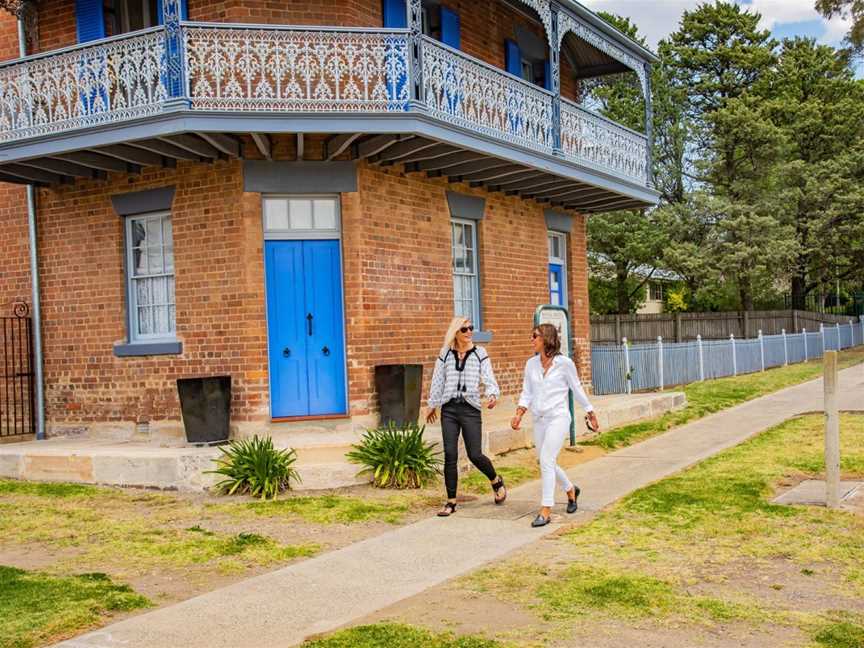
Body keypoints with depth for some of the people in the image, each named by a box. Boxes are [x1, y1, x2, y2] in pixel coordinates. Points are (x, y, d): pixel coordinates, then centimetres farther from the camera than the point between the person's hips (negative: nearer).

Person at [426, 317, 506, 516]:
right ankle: (451, 502, 9)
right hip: (449, 409, 2)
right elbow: (437, 382, 14)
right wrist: (432, 405, 20)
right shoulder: (445, 355, 6)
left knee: (475, 455, -2)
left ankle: (496, 481, 30)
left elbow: (488, 378, -6)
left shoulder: (480, 353, 2)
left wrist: (493, 395, -26)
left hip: (470, 409, -2)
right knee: (450, 455, -1)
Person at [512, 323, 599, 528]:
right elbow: (527, 393, 9)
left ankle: (546, 511, -12)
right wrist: (519, 414, -6)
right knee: (547, 464, 13)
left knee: (546, 461, -17)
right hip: (539, 419, 6)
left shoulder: (564, 363, -7)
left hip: (558, 417, -6)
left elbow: (577, 390, 4)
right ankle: (571, 490, 41)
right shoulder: (531, 364, 6)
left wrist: (591, 414, 11)